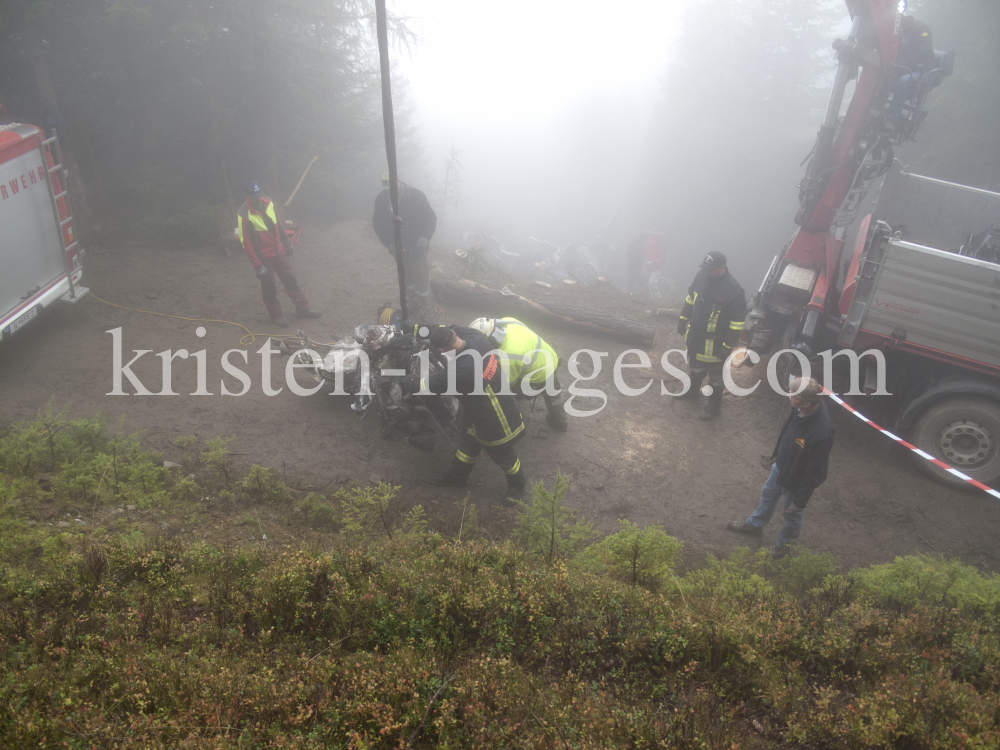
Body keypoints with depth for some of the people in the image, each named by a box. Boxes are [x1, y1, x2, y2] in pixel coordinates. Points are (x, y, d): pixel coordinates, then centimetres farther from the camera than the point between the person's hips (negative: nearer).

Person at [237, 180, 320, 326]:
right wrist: (258, 266, -19)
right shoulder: (244, 216, -24)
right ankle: (276, 315, 29)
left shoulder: (268, 202, -6)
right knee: (269, 288, 10)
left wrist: (287, 242, 16)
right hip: (264, 258, -6)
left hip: (279, 251, 6)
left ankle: (302, 309, 29)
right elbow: (246, 244, -20)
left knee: (290, 281, 15)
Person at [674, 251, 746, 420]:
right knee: (695, 365, 29)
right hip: (695, 335, 7)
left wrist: (728, 346, -18)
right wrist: (683, 320, 14)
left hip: (714, 342, -6)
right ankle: (693, 390, 54)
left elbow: (737, 323, -21)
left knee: (715, 376, 12)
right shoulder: (702, 277, -9)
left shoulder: (734, 291, -28)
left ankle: (714, 406, 32)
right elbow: (690, 299, 9)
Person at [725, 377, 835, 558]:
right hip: (781, 464, 7)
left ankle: (784, 544, 53)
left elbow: (815, 474, -29)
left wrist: (800, 501, -17)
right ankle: (754, 524, 60)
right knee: (768, 495, 31)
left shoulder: (821, 433, -43)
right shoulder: (800, 409, -22)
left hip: (797, 480, -7)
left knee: (791, 515, 22)